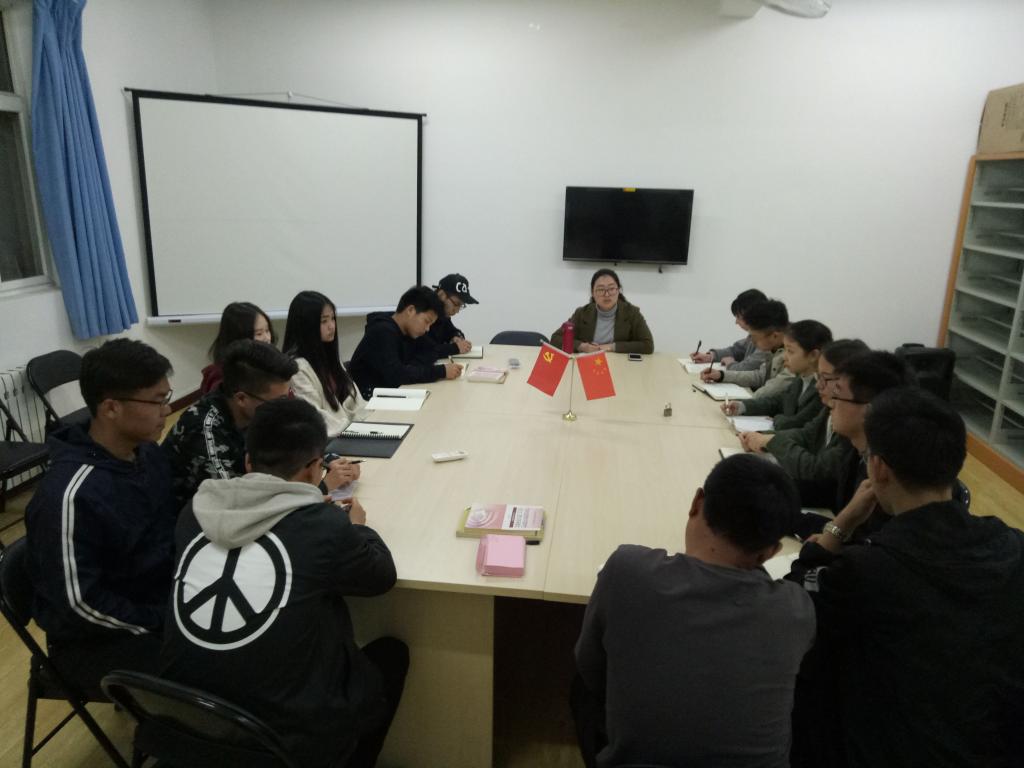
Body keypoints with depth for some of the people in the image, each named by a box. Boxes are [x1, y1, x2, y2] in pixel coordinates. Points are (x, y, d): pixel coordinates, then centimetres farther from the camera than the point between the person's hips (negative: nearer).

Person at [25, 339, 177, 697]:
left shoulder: (148, 453, -2)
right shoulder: (72, 494, -27)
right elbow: (81, 604, -23)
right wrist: (166, 624, -19)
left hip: (162, 601, 8)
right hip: (97, 639, -7)